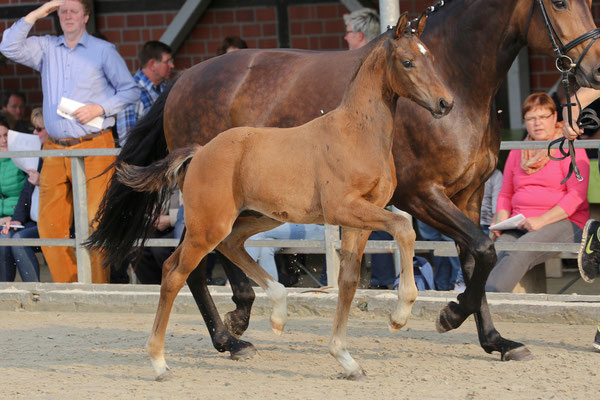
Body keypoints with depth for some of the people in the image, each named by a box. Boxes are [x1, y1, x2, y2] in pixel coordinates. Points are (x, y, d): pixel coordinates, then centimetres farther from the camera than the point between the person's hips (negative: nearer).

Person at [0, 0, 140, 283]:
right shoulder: (46, 48, 14)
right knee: (49, 225, 1)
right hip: (55, 150, 4)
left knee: (93, 223, -9)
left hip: (93, 149, -4)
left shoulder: (103, 51, 6)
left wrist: (100, 108, -9)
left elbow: (130, 90, 6)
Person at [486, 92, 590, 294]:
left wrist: (542, 220, -18)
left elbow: (577, 195, -8)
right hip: (520, 225, 5)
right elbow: (505, 194, 26)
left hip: (563, 222, -5)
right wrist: (501, 218, 3)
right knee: (498, 251, -30)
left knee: (520, 252, -35)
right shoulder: (517, 152, 21)